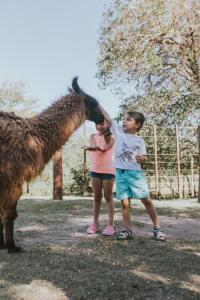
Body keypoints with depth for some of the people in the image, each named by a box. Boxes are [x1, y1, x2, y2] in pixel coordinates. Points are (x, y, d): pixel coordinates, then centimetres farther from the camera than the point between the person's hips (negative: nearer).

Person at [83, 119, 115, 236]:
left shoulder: (111, 137, -2)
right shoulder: (93, 136, 9)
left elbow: (104, 148, -21)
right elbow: (93, 146, -13)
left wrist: (92, 147, -40)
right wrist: (98, 147, -38)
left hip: (108, 170, -4)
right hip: (95, 170, 4)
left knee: (108, 197, 1)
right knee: (97, 197, 9)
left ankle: (111, 224, 5)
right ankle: (95, 223, 16)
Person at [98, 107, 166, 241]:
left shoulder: (139, 140, 2)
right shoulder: (119, 131, 7)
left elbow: (143, 157, 6)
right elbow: (107, 117, 4)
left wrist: (142, 158, -18)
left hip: (135, 173, -2)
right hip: (120, 173, 2)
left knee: (146, 200, 2)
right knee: (125, 203, 3)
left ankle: (157, 228, 13)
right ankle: (128, 230, 13)